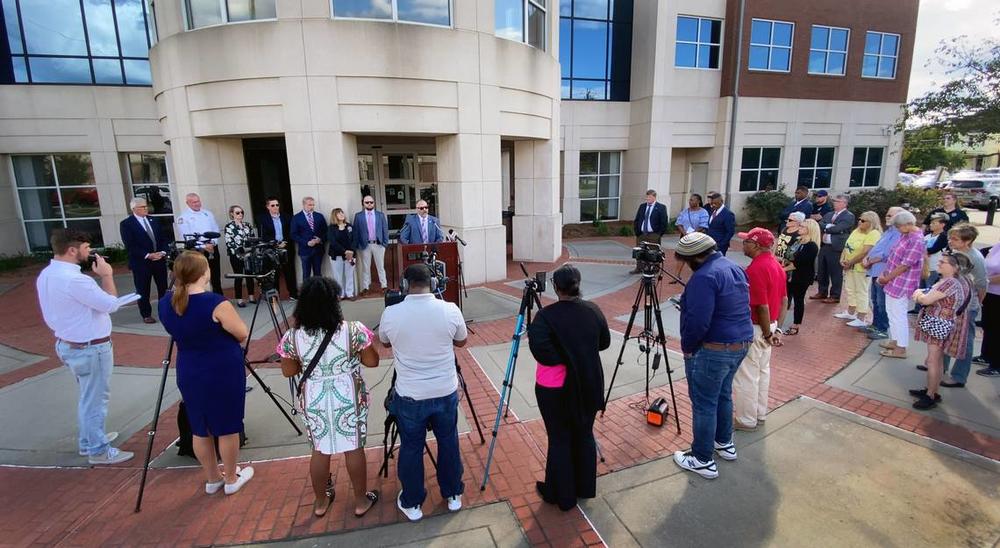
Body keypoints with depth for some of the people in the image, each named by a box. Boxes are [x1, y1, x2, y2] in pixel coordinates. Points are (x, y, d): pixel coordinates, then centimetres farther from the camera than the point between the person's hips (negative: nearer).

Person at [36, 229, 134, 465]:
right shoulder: (74, 279, -28)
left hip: (67, 344, 10)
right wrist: (106, 275, -12)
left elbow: (51, 315, 11)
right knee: (95, 399, 5)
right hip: (90, 348, -10)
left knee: (87, 397, 24)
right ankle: (98, 451, 17)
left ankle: (87, 440, 38)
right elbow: (111, 304, -22)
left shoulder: (45, 275, 3)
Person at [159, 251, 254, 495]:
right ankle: (231, 479, 28)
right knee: (227, 428, 11)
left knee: (200, 429, 19)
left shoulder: (166, 302, -3)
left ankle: (212, 479, 36)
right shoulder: (215, 303, -23)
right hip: (224, 373, -6)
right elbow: (243, 334, -12)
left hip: (189, 374, 6)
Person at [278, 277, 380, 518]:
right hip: (348, 397, -2)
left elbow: (288, 371, 2)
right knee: (354, 448, 13)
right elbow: (372, 362, -8)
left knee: (320, 450, 19)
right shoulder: (353, 330, -17)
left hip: (314, 399, 2)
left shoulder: (292, 336, -11)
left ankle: (321, 502, 37)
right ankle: (361, 500, 29)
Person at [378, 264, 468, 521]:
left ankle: (412, 503, 33)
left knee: (410, 448, 17)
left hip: (409, 396, -1)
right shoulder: (450, 310, -13)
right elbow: (462, 341, 6)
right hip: (446, 392, 1)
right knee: (448, 443, 20)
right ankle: (453, 495, 36)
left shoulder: (391, 314, -14)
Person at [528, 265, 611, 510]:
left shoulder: (546, 315, -17)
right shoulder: (593, 310, -2)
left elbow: (539, 347, -29)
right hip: (588, 385, 5)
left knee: (559, 439, 9)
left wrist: (561, 360, -15)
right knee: (584, 434, 19)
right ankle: (585, 487, 36)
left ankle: (562, 495, 24)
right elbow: (605, 342, 8)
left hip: (555, 388, -5)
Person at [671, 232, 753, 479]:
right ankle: (724, 443, 40)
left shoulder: (704, 276, -22)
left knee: (704, 403, 3)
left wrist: (686, 346, -11)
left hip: (713, 350, -10)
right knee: (723, 394, 25)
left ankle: (703, 460, 13)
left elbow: (698, 322, -27)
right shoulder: (734, 267, 8)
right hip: (741, 343, 10)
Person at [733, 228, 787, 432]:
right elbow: (784, 299, 11)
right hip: (768, 326, 10)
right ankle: (760, 412, 35)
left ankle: (746, 420, 15)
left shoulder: (756, 269, -25)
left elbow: (762, 306, -25)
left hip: (755, 328, -10)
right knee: (762, 370, 21)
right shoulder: (775, 264, 6)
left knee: (745, 375, 3)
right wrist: (777, 328, 12)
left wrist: (767, 333, -14)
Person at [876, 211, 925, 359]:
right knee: (892, 312, 18)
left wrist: (887, 278, -12)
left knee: (898, 315, -1)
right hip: (894, 282, 9)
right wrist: (885, 275, 5)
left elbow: (905, 265, -21)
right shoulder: (905, 235, 8)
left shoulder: (916, 240, -21)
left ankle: (901, 349, 8)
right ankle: (894, 341, 31)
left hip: (901, 284, -9)